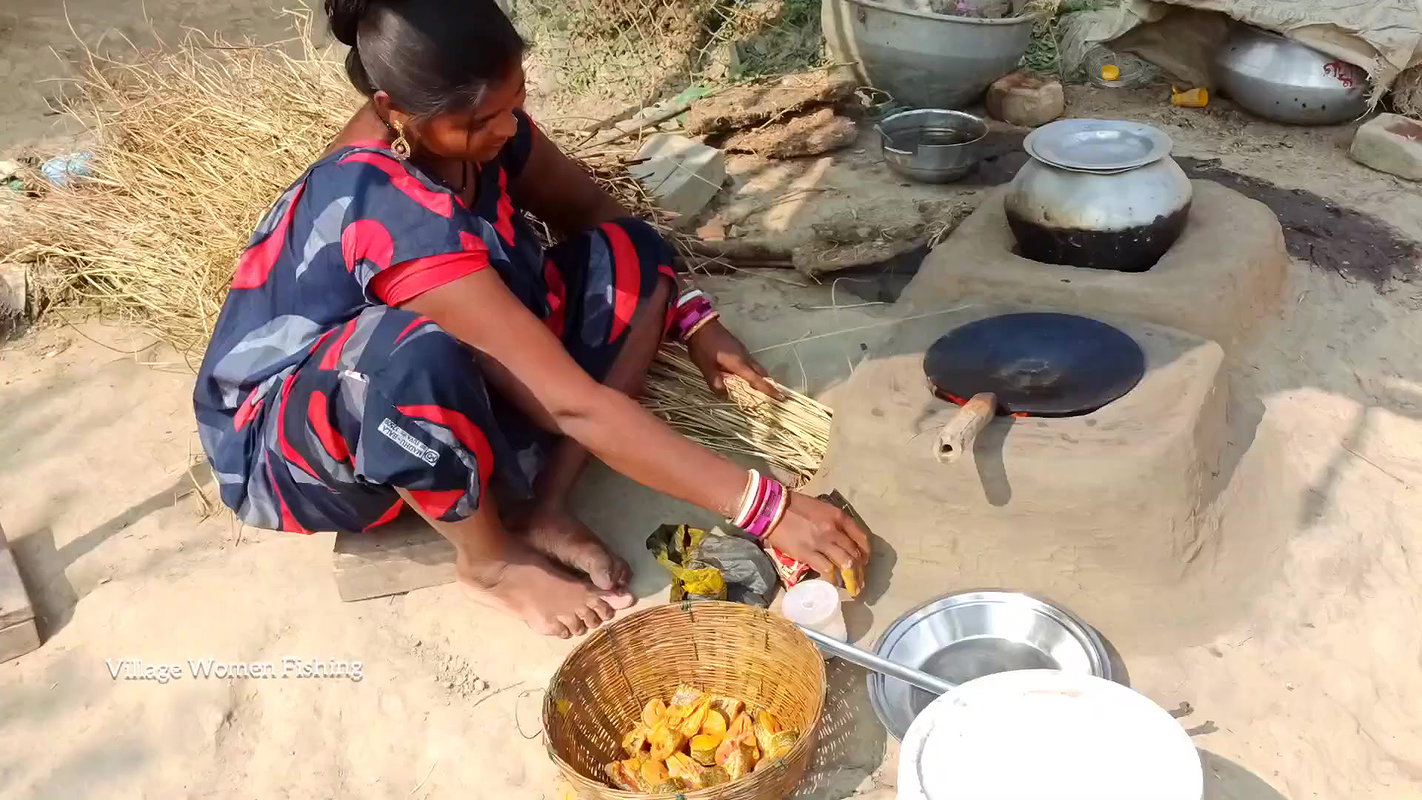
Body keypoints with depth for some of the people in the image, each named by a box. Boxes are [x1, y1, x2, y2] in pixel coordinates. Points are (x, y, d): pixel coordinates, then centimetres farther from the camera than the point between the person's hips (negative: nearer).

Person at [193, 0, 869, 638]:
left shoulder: (473, 126, -13)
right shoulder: (397, 214, -35)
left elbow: (593, 212, 6)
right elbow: (575, 405, -37)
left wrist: (689, 315, -9)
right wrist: (765, 508, -35)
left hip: (429, 410, 8)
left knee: (629, 255, -7)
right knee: (421, 353, -44)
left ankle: (543, 508, -11)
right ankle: (490, 558, -14)